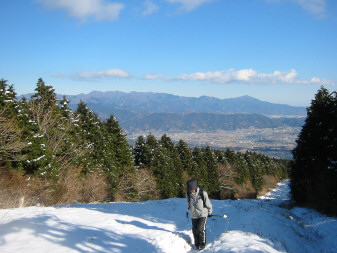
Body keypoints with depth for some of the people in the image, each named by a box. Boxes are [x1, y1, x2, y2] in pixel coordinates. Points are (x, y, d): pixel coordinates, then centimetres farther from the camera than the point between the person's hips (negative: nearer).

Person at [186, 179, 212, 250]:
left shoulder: (202, 193, -18)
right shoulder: (188, 194, -6)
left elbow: (208, 203, -3)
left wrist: (209, 213, 8)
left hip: (203, 215, -4)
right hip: (193, 216, 4)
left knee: (200, 229, -13)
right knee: (195, 231, 5)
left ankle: (202, 244, 7)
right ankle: (197, 245, 22)